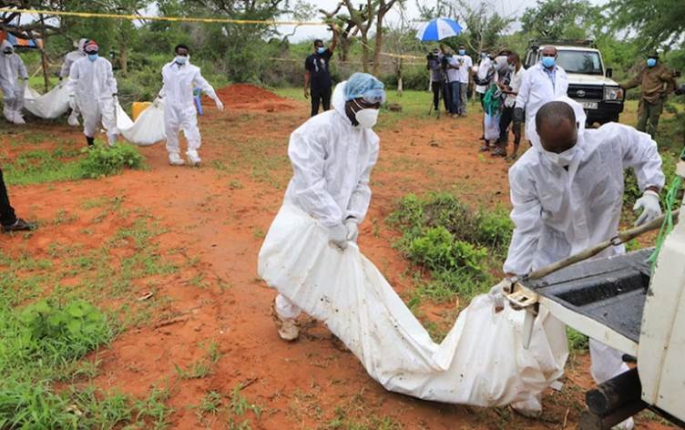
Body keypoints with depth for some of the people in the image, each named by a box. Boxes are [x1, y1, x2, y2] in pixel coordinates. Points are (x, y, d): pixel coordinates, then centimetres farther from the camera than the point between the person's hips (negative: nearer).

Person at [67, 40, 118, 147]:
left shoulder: (105, 63, 6)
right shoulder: (78, 64, -1)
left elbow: (110, 80, 11)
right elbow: (72, 82, 1)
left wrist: (114, 94, 6)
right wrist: (72, 96, -5)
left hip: (104, 97, 1)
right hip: (87, 99, -1)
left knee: (110, 119, -15)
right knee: (90, 123, 9)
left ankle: (113, 145, -20)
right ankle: (90, 145, 30)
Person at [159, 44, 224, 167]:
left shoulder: (193, 70, -4)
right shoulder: (167, 68, 4)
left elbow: (204, 85, -4)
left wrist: (216, 99, -7)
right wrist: (159, 97, 29)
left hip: (187, 105, -2)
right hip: (171, 105, 2)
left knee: (192, 128, -10)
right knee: (171, 130, 5)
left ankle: (192, 154, -3)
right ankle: (173, 154, 16)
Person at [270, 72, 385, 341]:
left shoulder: (370, 139, -3)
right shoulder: (317, 129, -26)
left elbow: (361, 185, 1)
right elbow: (310, 184, -30)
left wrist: (353, 218, -15)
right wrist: (334, 223, -31)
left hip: (340, 218, 6)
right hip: (307, 214, -6)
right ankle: (285, 313, 38)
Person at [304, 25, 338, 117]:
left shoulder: (326, 55, 6)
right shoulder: (310, 59, 2)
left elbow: (334, 43, -6)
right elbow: (307, 74, 4)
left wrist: (334, 32, -22)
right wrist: (306, 89, 0)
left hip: (326, 87, 2)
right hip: (315, 88, -1)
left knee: (327, 109, 7)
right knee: (315, 109, 5)